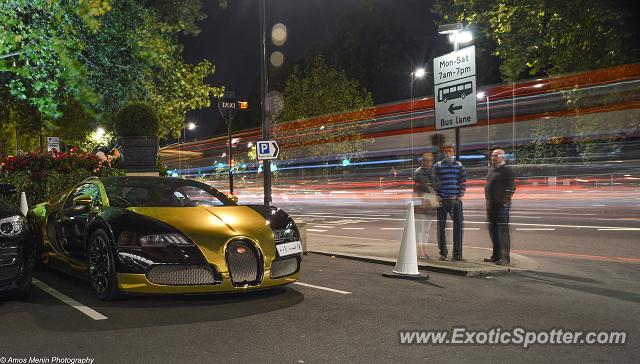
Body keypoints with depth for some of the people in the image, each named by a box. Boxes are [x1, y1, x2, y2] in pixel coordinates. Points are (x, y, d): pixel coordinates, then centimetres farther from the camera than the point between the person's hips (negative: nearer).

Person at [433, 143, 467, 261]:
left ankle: (457, 254, 4)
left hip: (456, 200, 1)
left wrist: (460, 196, -1)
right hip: (442, 201, -1)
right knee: (441, 227, 2)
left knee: (458, 226, -1)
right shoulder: (437, 166, 5)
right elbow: (434, 182, 3)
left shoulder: (459, 166, 10)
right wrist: (437, 197, -6)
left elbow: (463, 183, 10)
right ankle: (443, 253, 12)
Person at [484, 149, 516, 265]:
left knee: (502, 231, -8)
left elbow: (511, 188, -13)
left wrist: (505, 199, -19)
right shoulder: (491, 170, 18)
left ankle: (505, 258, -3)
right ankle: (496, 256, 25)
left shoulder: (507, 171, -8)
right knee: (493, 231, 14)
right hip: (491, 205, 9)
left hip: (501, 205, -9)